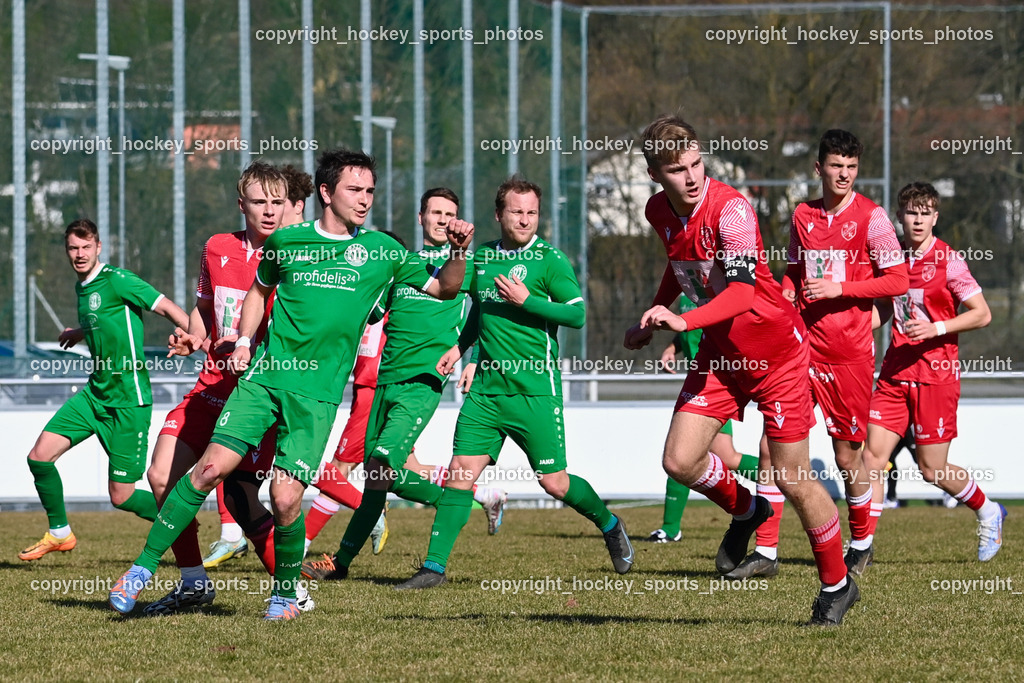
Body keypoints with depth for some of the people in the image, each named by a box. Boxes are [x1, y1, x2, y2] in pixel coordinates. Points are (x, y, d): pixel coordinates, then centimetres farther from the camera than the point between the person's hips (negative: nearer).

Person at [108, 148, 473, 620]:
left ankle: (285, 593, 13)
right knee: (212, 467, -11)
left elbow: (443, 288, 11)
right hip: (265, 374, 1)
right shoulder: (287, 241, 9)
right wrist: (243, 341, 12)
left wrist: (458, 252, -7)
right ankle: (143, 567, -2)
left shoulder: (380, 251, 6)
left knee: (285, 500, -12)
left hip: (318, 394, -1)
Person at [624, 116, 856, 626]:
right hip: (720, 354, 6)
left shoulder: (730, 209, -25)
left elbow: (742, 291, -37)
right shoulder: (659, 211, -2)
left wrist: (684, 321, -50)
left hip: (776, 351, -6)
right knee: (680, 460, -9)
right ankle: (745, 510, 23)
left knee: (793, 479, -2)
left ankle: (836, 586, 18)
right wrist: (654, 315, 16)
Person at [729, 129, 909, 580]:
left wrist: (838, 288, -13)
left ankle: (861, 543, 27)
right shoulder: (803, 217, 11)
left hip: (850, 351, -4)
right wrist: (785, 296, 3)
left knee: (847, 454, 3)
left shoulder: (870, 217, -3)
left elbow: (898, 281, -6)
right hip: (801, 342, 4)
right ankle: (765, 551, -5)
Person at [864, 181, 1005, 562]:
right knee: (872, 455, -7)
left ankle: (988, 513, 27)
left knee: (932, 469, 1)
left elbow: (982, 314, -7)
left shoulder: (948, 261, -7)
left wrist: (936, 329, -18)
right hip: (895, 372, 5)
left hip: (936, 373, -5)